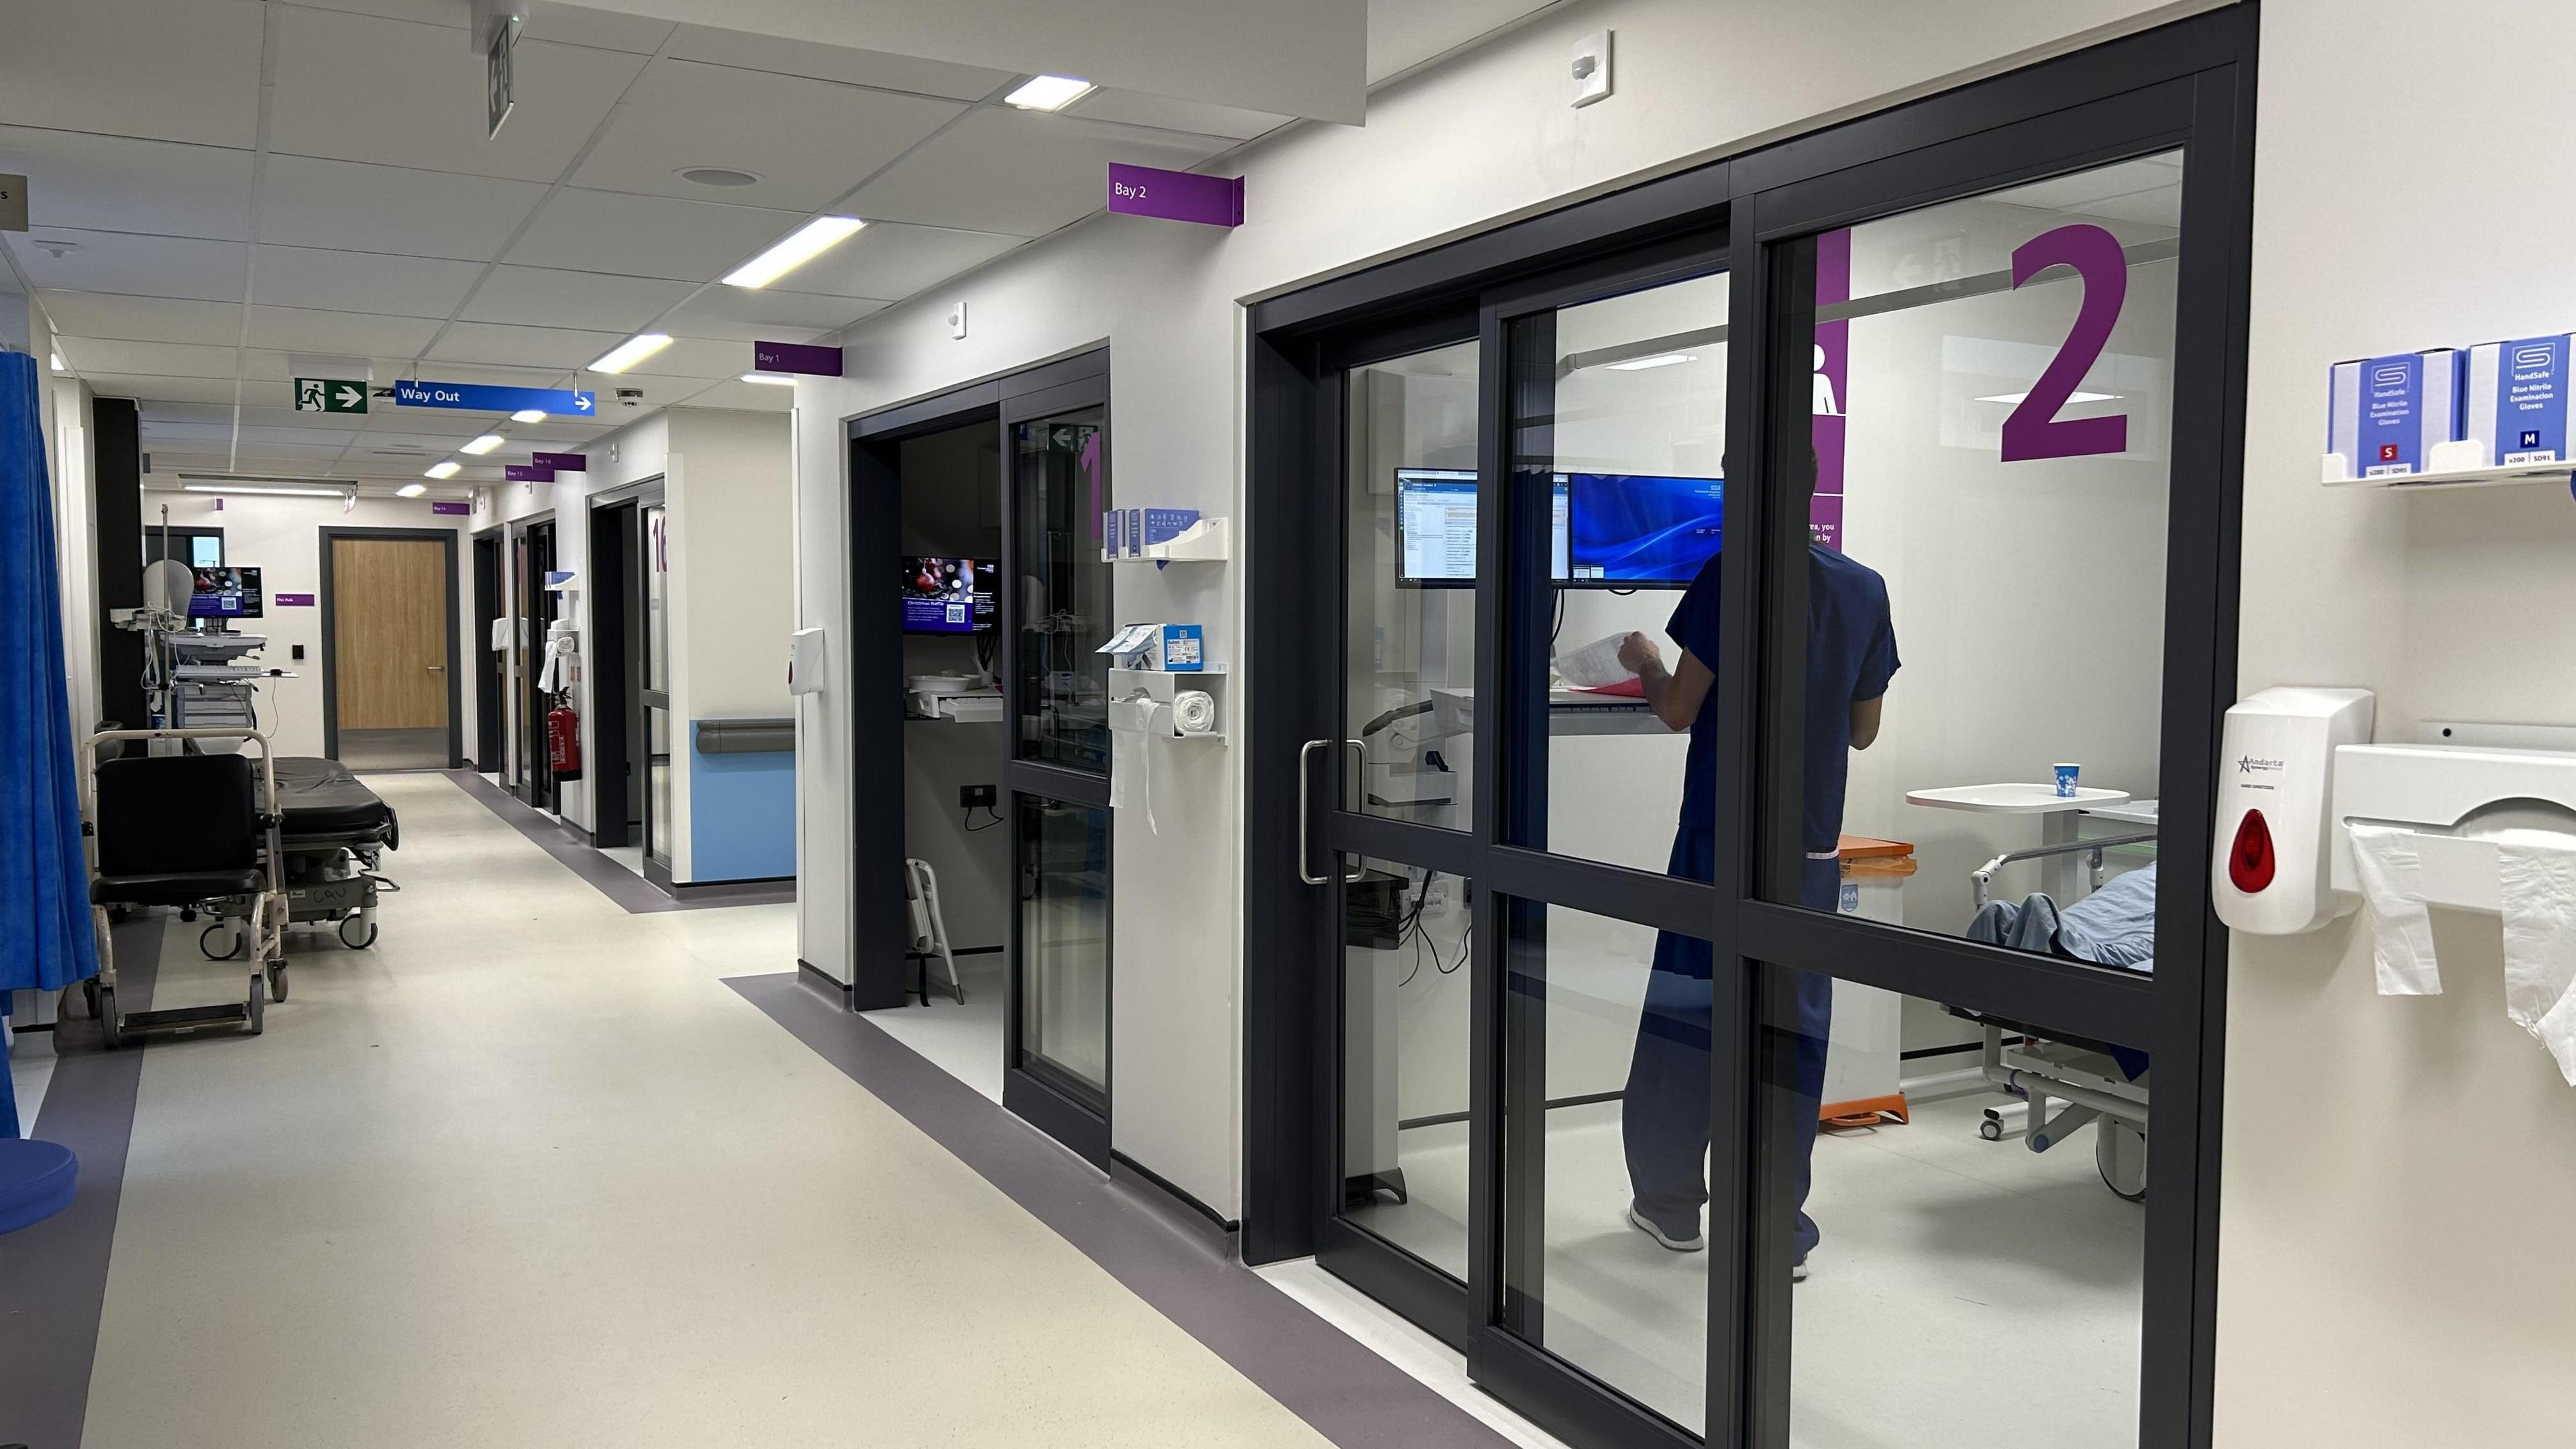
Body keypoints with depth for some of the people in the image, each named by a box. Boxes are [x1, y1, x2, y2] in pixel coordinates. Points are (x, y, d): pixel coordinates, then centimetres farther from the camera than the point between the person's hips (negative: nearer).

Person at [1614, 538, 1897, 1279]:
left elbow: (1679, 711, -9)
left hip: (1723, 838, -4)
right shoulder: (1865, 588, 4)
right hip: (1814, 850, 4)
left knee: (1687, 1015, 10)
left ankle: (1670, 1203, 22)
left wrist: (1646, 663, 11)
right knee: (1793, 1031, 7)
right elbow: (1864, 729, 12)